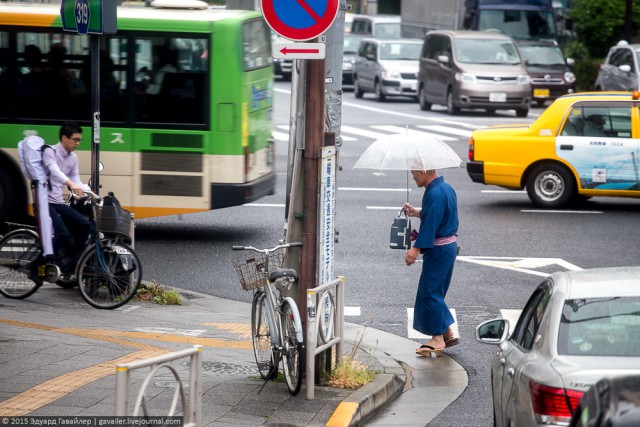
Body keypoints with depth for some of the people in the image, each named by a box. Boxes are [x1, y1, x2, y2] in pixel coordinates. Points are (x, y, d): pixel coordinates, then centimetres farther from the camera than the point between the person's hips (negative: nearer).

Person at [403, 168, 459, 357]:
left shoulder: (434, 194, -21)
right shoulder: (446, 188, 11)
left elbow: (430, 224, -25)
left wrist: (416, 249, -26)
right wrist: (416, 212, 25)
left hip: (438, 250, -10)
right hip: (450, 245, 10)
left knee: (430, 292, -4)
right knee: (436, 292, 17)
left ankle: (438, 338, 0)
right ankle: (448, 333, 20)